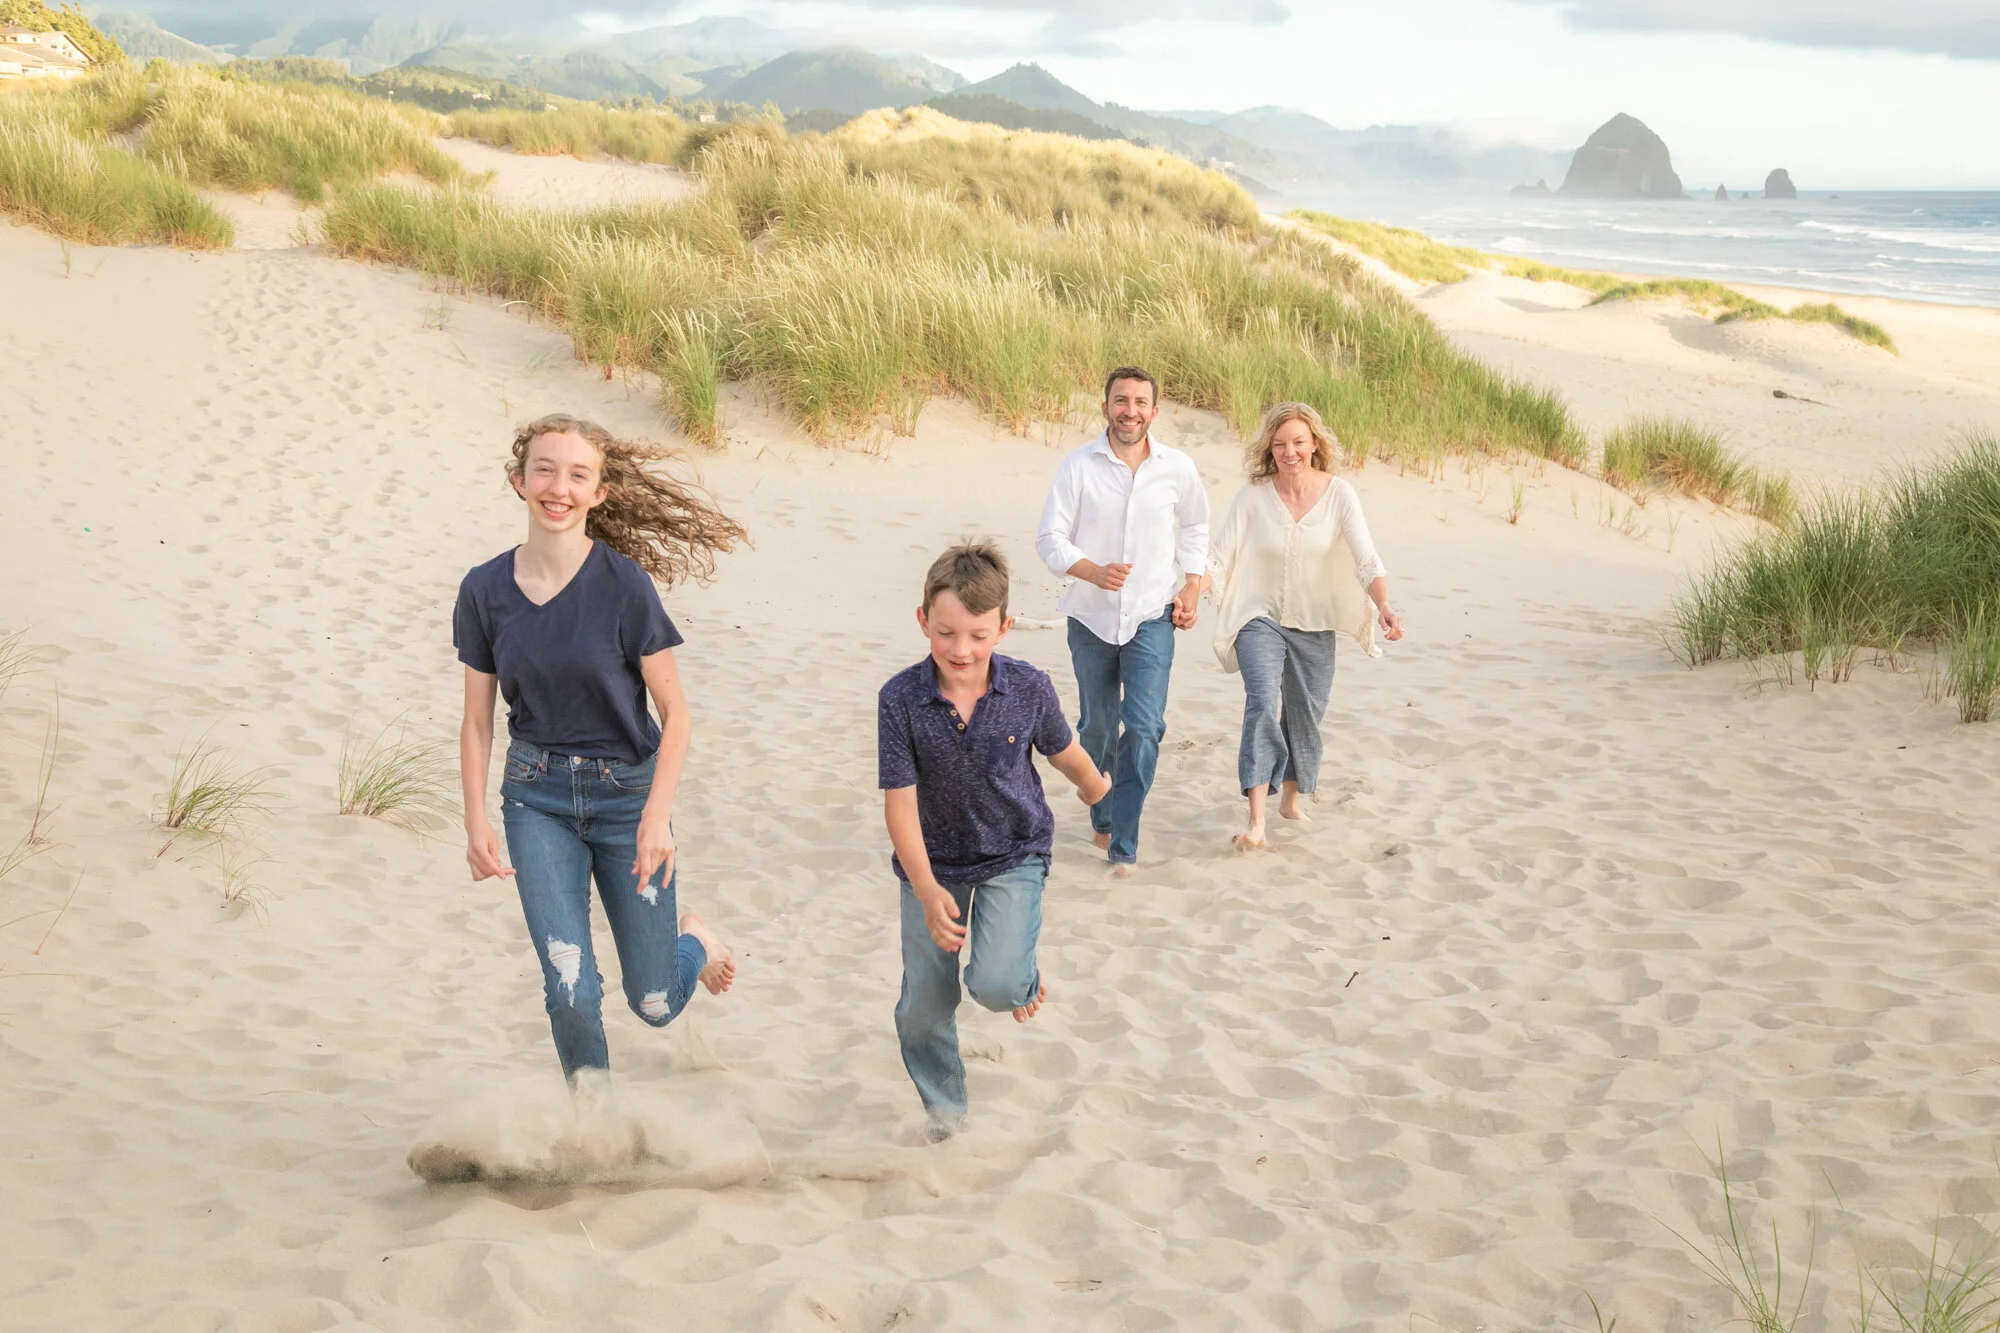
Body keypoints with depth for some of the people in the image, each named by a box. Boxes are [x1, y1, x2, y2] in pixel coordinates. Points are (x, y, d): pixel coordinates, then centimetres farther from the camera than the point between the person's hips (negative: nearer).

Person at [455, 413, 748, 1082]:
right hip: (536, 799, 1)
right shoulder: (485, 590, -6)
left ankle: (693, 938, 43)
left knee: (655, 1005, 6)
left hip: (627, 793, -1)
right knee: (571, 994, -12)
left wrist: (657, 817, -18)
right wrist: (476, 821, -3)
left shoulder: (625, 585, -15)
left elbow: (674, 713, -10)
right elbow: (477, 720, 4)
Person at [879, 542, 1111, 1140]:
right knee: (923, 1008, 8)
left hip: (1014, 853, -1)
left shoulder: (1029, 689, -18)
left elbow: (1065, 753, 3)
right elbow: (899, 803, -20)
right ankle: (943, 1110, 33)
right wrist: (927, 891, -30)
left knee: (995, 983, -20)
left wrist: (1094, 785, 23)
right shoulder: (899, 699, -21)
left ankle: (1025, 978, 17)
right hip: (933, 863, 1)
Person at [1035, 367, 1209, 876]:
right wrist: (1094, 571, -24)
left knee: (1144, 728, -13)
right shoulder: (1078, 467, -7)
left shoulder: (1177, 468, -1)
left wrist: (1192, 587, 6)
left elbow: (1194, 528, 16)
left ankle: (1123, 846, -7)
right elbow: (1051, 539, -7)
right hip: (1091, 618, 0)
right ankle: (1102, 818, 36)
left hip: (1152, 618, 0)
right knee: (1098, 726, 12)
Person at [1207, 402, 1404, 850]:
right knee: (1263, 703, -22)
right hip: (1261, 620, -2)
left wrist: (1384, 606, -30)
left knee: (1305, 717, 13)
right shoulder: (1253, 496, -8)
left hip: (1315, 626, 2)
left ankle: (1291, 800, 40)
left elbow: (1366, 559, -14)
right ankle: (1256, 822, -27)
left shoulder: (1338, 494, -7)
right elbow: (1218, 559, -11)